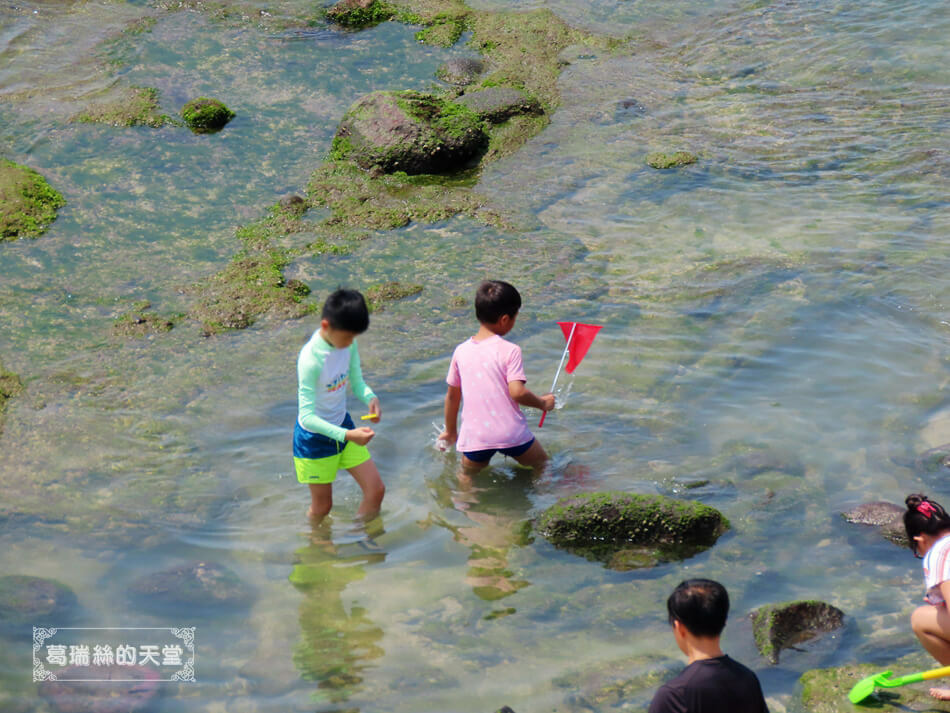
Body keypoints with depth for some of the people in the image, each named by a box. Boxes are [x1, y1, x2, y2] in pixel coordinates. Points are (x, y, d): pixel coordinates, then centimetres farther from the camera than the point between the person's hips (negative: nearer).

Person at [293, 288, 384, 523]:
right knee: (322, 506, 10)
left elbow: (357, 382, 2)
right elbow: (307, 417, -32)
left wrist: (370, 398, -22)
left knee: (376, 490, 6)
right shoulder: (311, 359, -32)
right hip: (314, 437, -6)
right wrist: (347, 435, -41)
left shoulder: (348, 344, -11)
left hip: (342, 426, 6)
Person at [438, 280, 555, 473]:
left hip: (474, 437, 2)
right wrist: (543, 403, 2)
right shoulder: (510, 350, -8)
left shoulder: (461, 351, 5)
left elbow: (452, 396, 13)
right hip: (511, 434, -2)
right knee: (544, 467, 17)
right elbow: (517, 392, -17)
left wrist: (450, 431, 26)